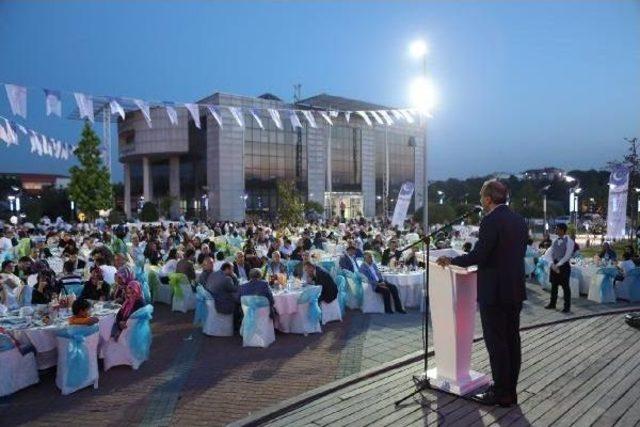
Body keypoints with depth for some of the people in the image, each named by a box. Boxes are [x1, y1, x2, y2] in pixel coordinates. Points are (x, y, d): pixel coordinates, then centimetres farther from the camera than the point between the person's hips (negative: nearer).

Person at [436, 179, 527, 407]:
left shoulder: (491, 221, -17)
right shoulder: (519, 220, 9)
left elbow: (478, 255, -20)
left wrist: (450, 260, -7)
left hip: (494, 292, -9)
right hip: (515, 290, 9)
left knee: (496, 343, 1)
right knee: (512, 341, 14)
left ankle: (501, 393, 11)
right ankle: (510, 391, 25)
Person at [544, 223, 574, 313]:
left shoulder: (569, 241, -9)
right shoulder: (555, 241, 9)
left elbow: (567, 256, -15)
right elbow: (549, 253, 6)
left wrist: (558, 265, -16)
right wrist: (552, 264, -9)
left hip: (564, 266, -6)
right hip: (554, 265, 6)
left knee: (565, 287, 2)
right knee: (554, 285, 13)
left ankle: (567, 306, 12)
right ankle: (552, 304, 23)